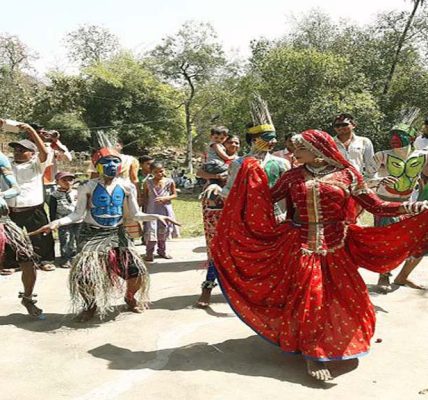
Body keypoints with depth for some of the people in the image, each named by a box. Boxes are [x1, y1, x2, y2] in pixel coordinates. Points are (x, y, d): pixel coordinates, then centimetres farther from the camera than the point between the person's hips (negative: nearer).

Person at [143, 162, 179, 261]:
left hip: (165, 209, 2)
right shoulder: (148, 182, -4)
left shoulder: (169, 181, -5)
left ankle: (162, 251, 30)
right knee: (151, 231, -6)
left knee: (163, 231, 14)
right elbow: (145, 196, 4)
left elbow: (174, 195, 2)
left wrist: (165, 198, -15)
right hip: (152, 209, -2)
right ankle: (149, 253, 2)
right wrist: (145, 209, 0)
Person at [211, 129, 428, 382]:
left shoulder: (347, 174, -2)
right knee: (307, 299, 0)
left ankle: (339, 343, 36)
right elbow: (265, 199, 7)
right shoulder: (293, 177, 4)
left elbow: (376, 206, -4)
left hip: (335, 249, 0)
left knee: (344, 297, 9)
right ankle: (313, 354, 16)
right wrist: (253, 172, -1)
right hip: (301, 248, 0)